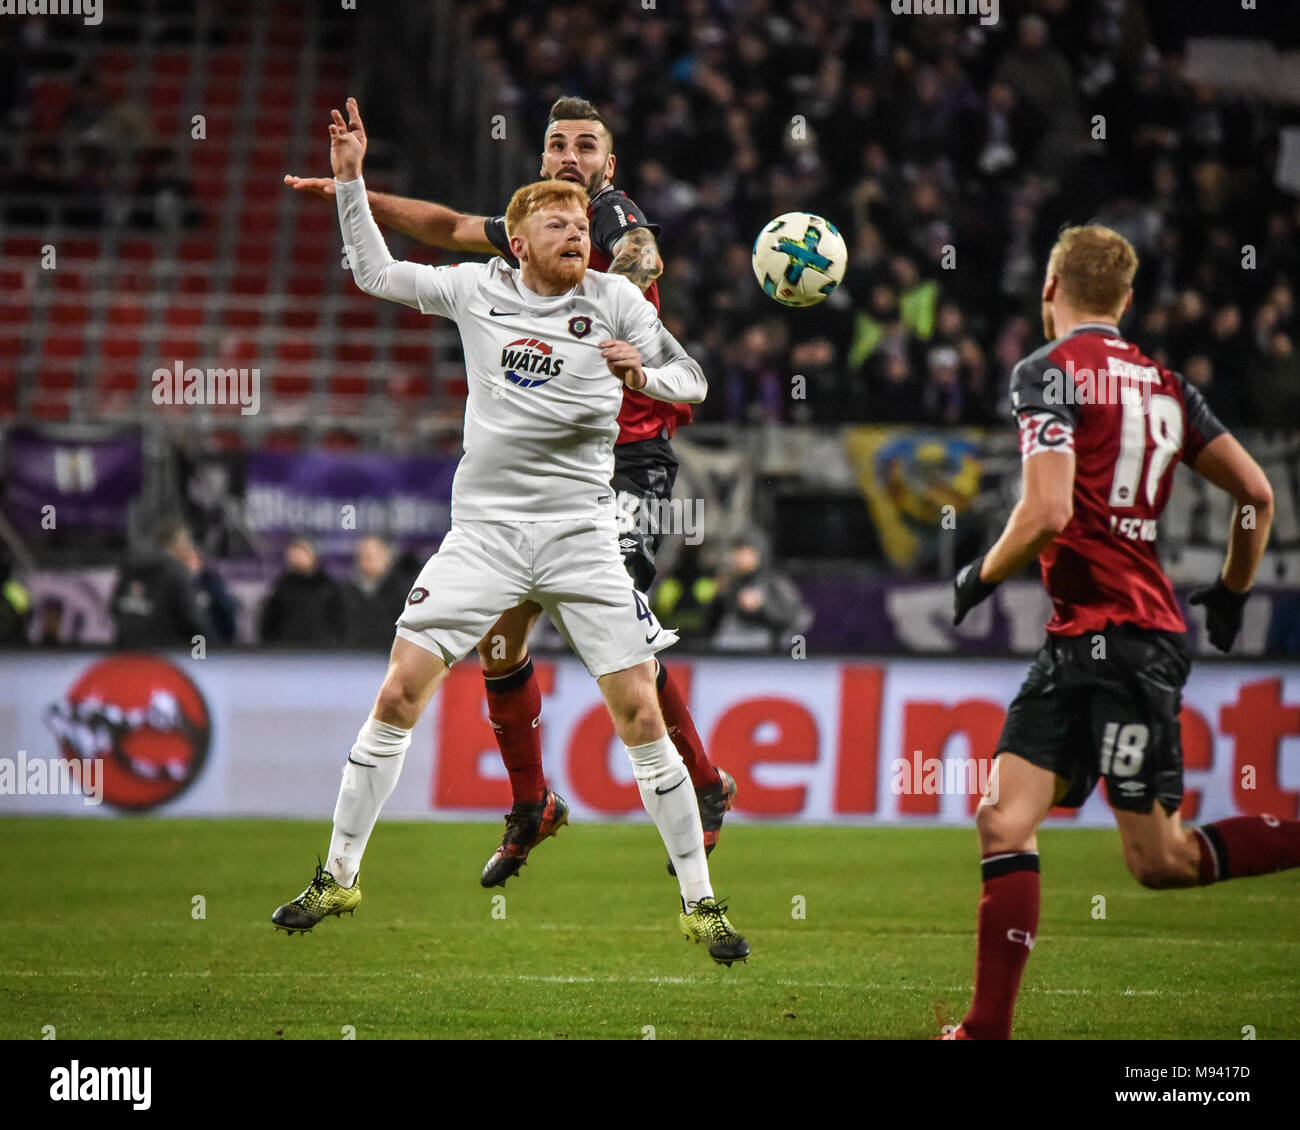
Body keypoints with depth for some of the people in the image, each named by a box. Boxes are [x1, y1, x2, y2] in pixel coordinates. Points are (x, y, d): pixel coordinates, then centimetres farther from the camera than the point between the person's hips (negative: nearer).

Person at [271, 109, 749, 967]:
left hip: (580, 533, -1)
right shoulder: (476, 289, 6)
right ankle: (340, 877, 9)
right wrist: (351, 181, 9)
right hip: (484, 531, 1)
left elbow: (692, 381, 3)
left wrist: (643, 375, -18)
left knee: (641, 715, -7)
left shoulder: (613, 299, 2)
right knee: (399, 696, -5)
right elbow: (376, 274, 17)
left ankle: (700, 902, 2)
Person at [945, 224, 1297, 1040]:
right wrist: (1233, 590, 31)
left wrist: (981, 577, -2)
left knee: (1161, 861, -4)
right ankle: (989, 1029, 1)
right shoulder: (1164, 384, 14)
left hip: (1120, 635, -8)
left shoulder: (1050, 371, -9)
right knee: (1005, 822, 5)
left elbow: (1048, 513, -20)